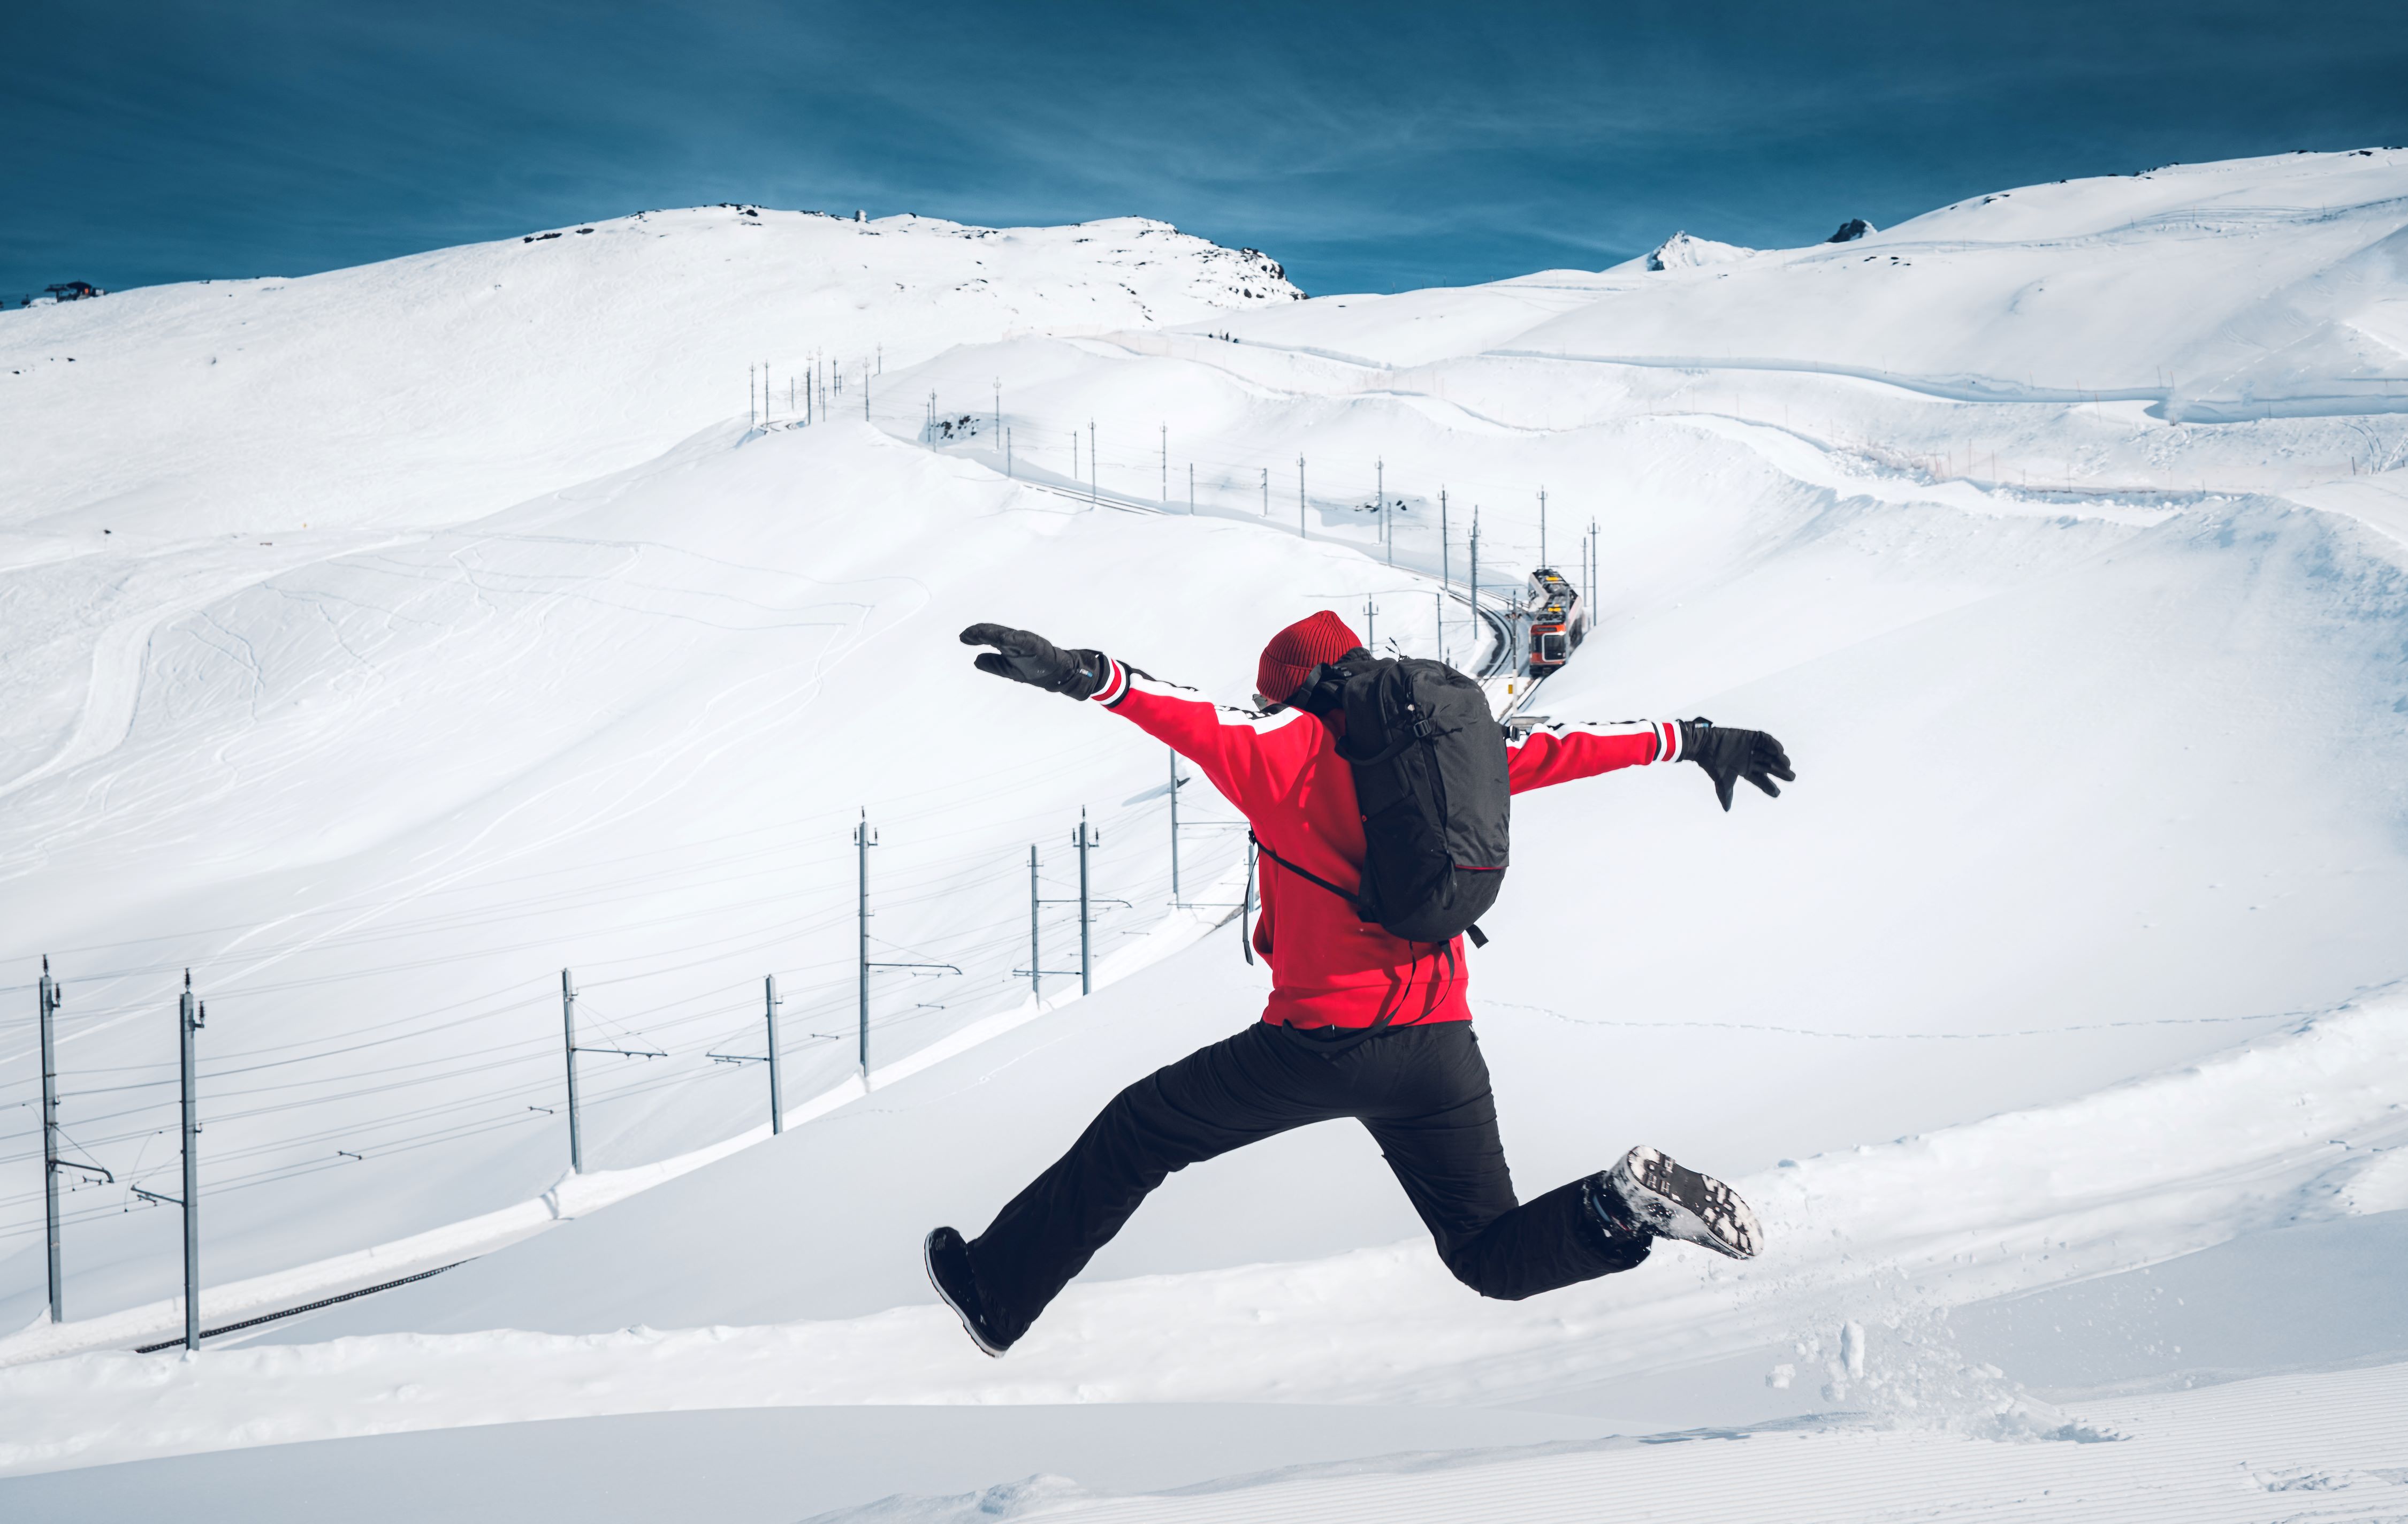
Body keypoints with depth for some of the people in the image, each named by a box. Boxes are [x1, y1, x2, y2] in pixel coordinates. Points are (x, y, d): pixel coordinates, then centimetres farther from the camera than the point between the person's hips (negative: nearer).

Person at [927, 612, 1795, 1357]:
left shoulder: (1297, 748, -1)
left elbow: (1207, 724, -19)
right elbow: (1560, 747, 21)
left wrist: (1086, 678, -31)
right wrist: (1694, 740, 34)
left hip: (1326, 1040, -4)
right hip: (1443, 1051, 5)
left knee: (1133, 1136, 14)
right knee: (1493, 1260, 17)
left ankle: (997, 1294, 18)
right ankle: (1621, 1206, -12)